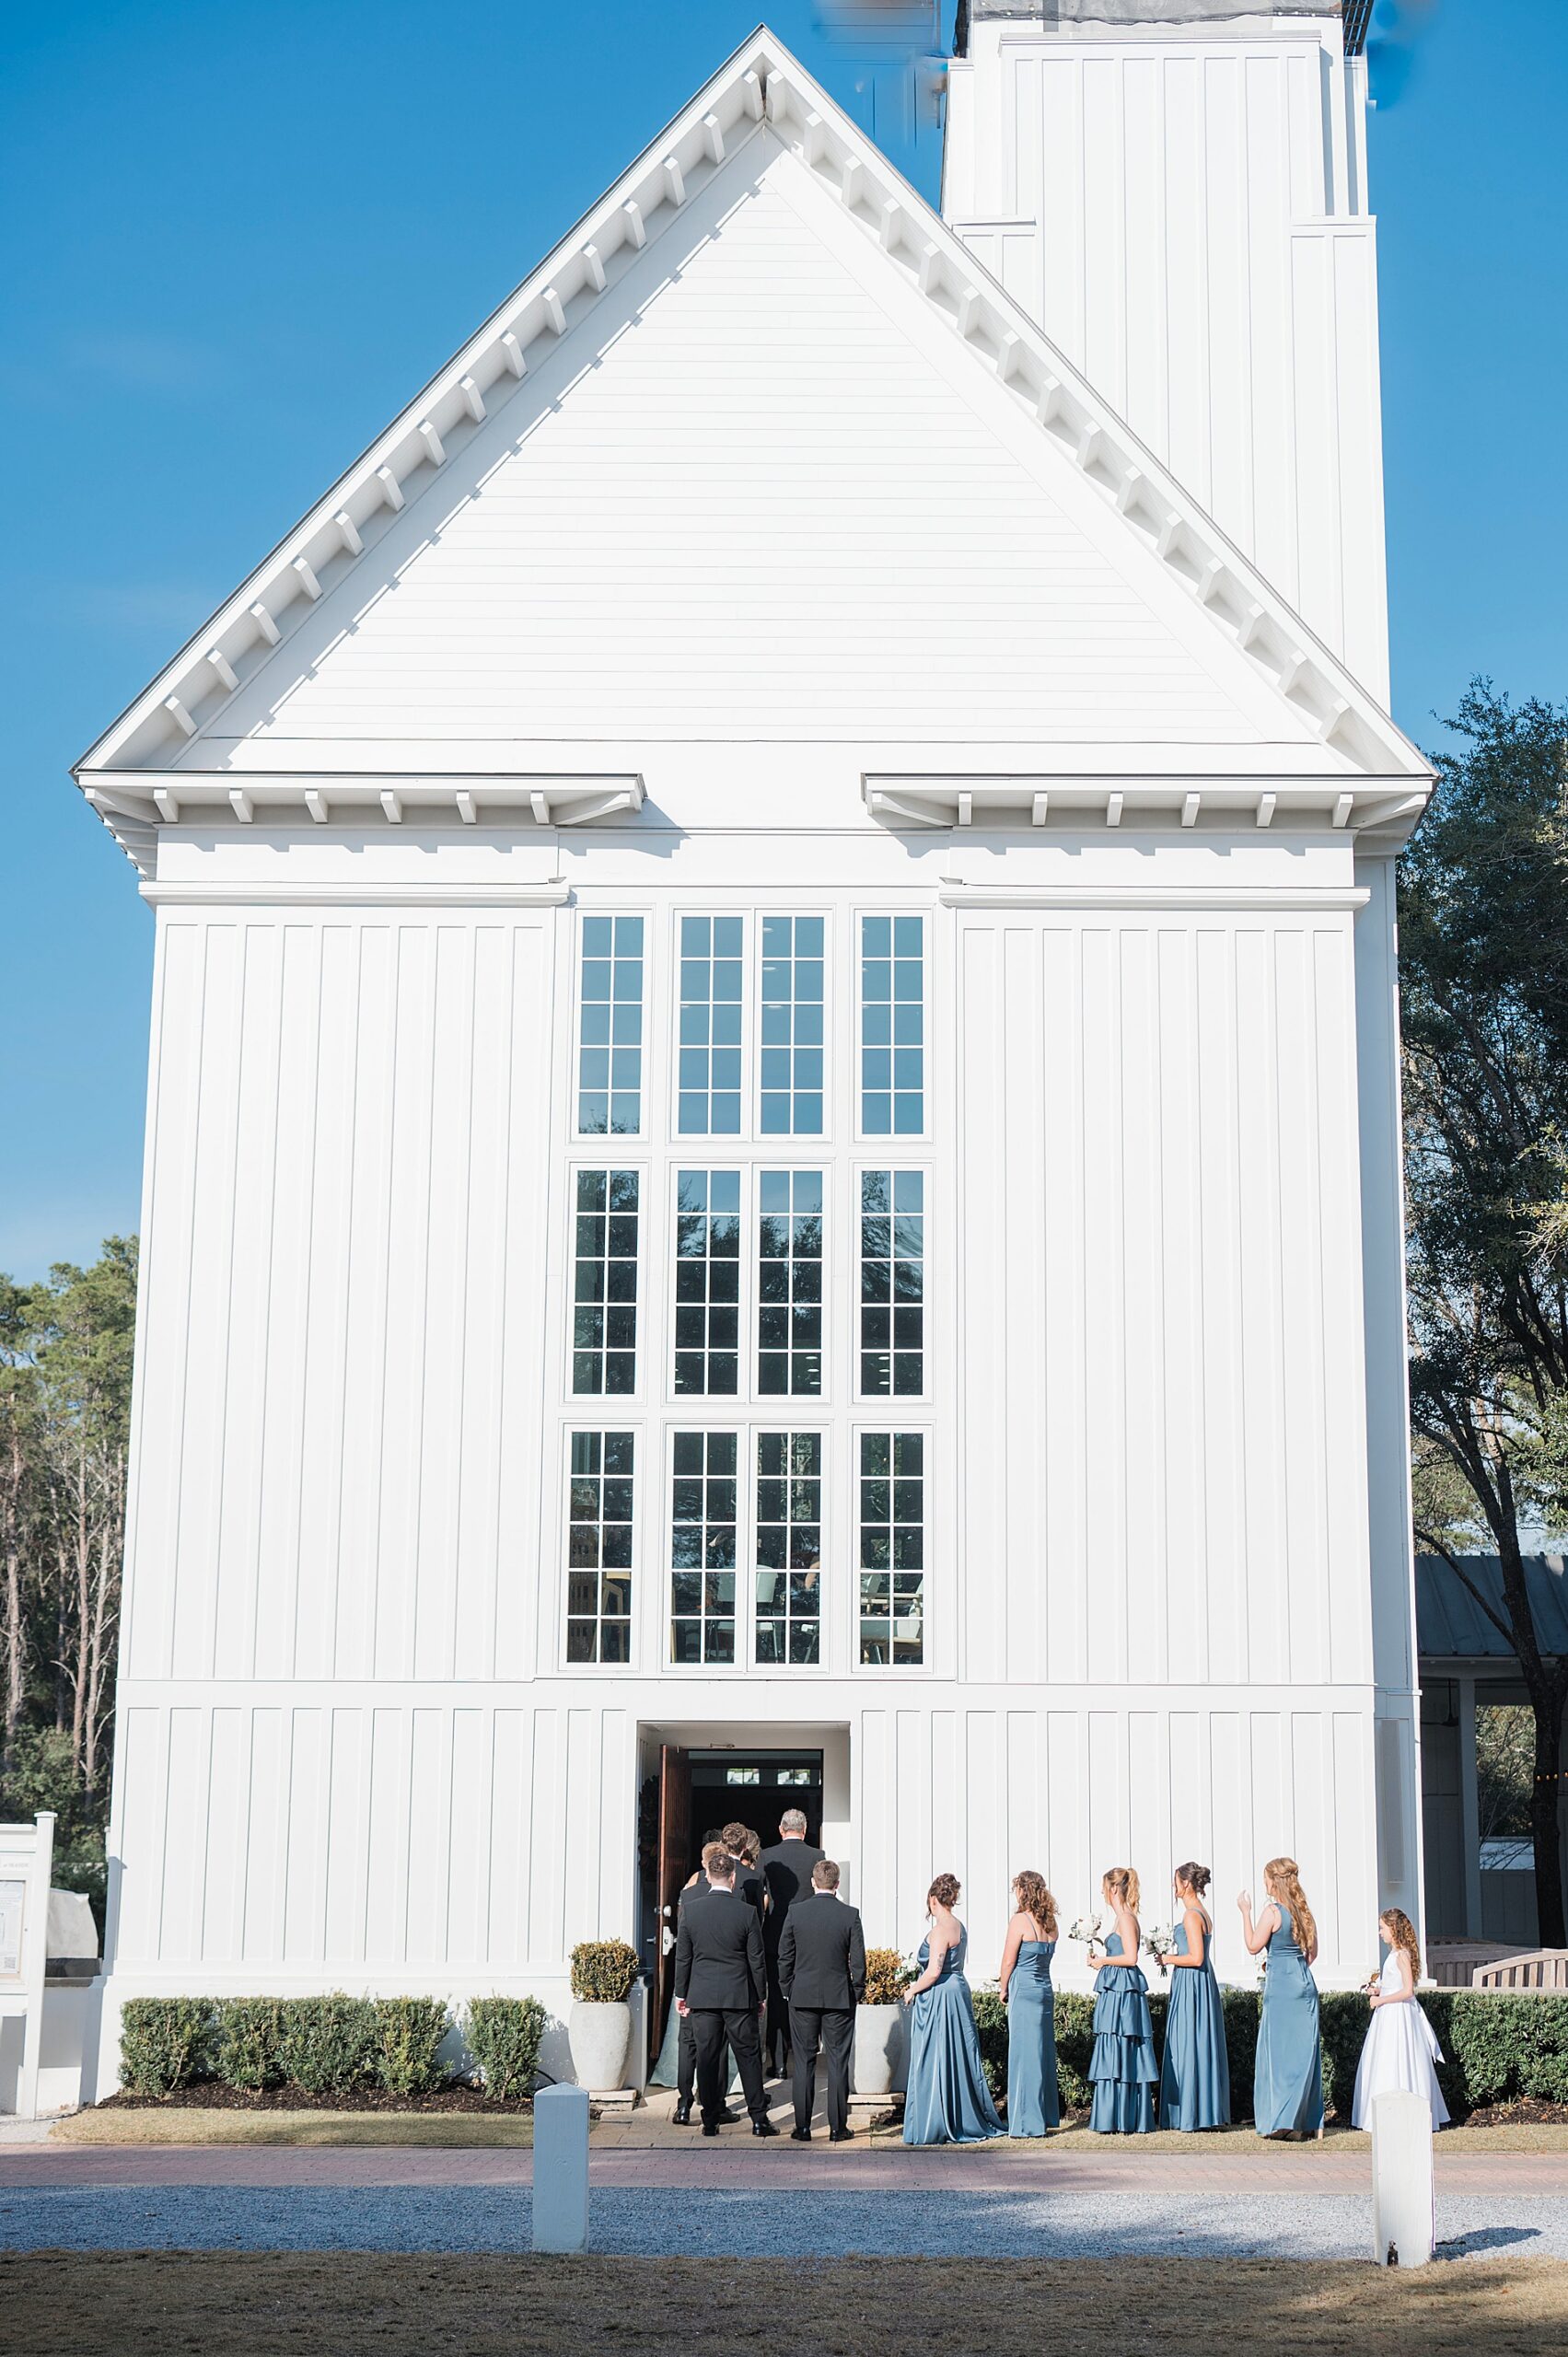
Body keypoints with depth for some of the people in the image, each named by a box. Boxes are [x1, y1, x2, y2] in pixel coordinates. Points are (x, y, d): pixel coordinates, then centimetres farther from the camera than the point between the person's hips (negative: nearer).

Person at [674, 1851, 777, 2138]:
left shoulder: (690, 1909, -4)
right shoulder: (746, 1913, -8)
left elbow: (682, 1956, 2)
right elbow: (756, 1960, -2)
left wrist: (681, 1993, 12)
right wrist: (760, 1996, 9)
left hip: (702, 1995, 1)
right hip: (739, 1996, -1)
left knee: (707, 2058, 6)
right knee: (748, 2057, 5)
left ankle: (710, 2121, 9)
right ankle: (759, 2119, 6)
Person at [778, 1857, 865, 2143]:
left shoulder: (796, 1912, -4)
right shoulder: (850, 1915, -6)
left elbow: (785, 1956, 1)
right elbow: (858, 1960, -4)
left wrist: (787, 1990, 12)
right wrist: (857, 1993, 9)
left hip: (802, 1996, 1)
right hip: (839, 1998, 0)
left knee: (803, 2062, 6)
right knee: (837, 2063, 5)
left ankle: (802, 2127, 7)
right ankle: (837, 2128, 7)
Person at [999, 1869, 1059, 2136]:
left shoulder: (1020, 1920, -12)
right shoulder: (1050, 1922, 8)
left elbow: (1009, 1961, -8)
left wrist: (1003, 1989, 7)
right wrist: (1008, 1980, 20)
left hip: (1024, 1991, -7)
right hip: (1045, 1990, 7)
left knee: (1025, 2054, -3)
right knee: (1044, 2054, 13)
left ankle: (1028, 2122, 0)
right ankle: (1047, 2117, 20)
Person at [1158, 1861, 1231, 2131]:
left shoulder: (1191, 1915, -16)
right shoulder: (1204, 1914, 13)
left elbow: (1196, 1958, -21)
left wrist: (1168, 1959, -10)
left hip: (1191, 1987, -10)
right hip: (1204, 1986, 10)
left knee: (1188, 2048, -4)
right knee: (1203, 2048, 11)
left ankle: (1191, 2114, 0)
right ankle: (1208, 2112, 15)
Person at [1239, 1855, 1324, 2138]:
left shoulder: (1272, 1911, -12)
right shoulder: (1303, 1911, 9)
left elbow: (1253, 1946, -7)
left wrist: (1246, 1913, -2)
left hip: (1280, 1986, -7)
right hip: (1305, 1983, 7)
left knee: (1280, 2049, -1)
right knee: (1305, 2049, 9)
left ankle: (1283, 2120, -2)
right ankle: (1309, 2121, 12)